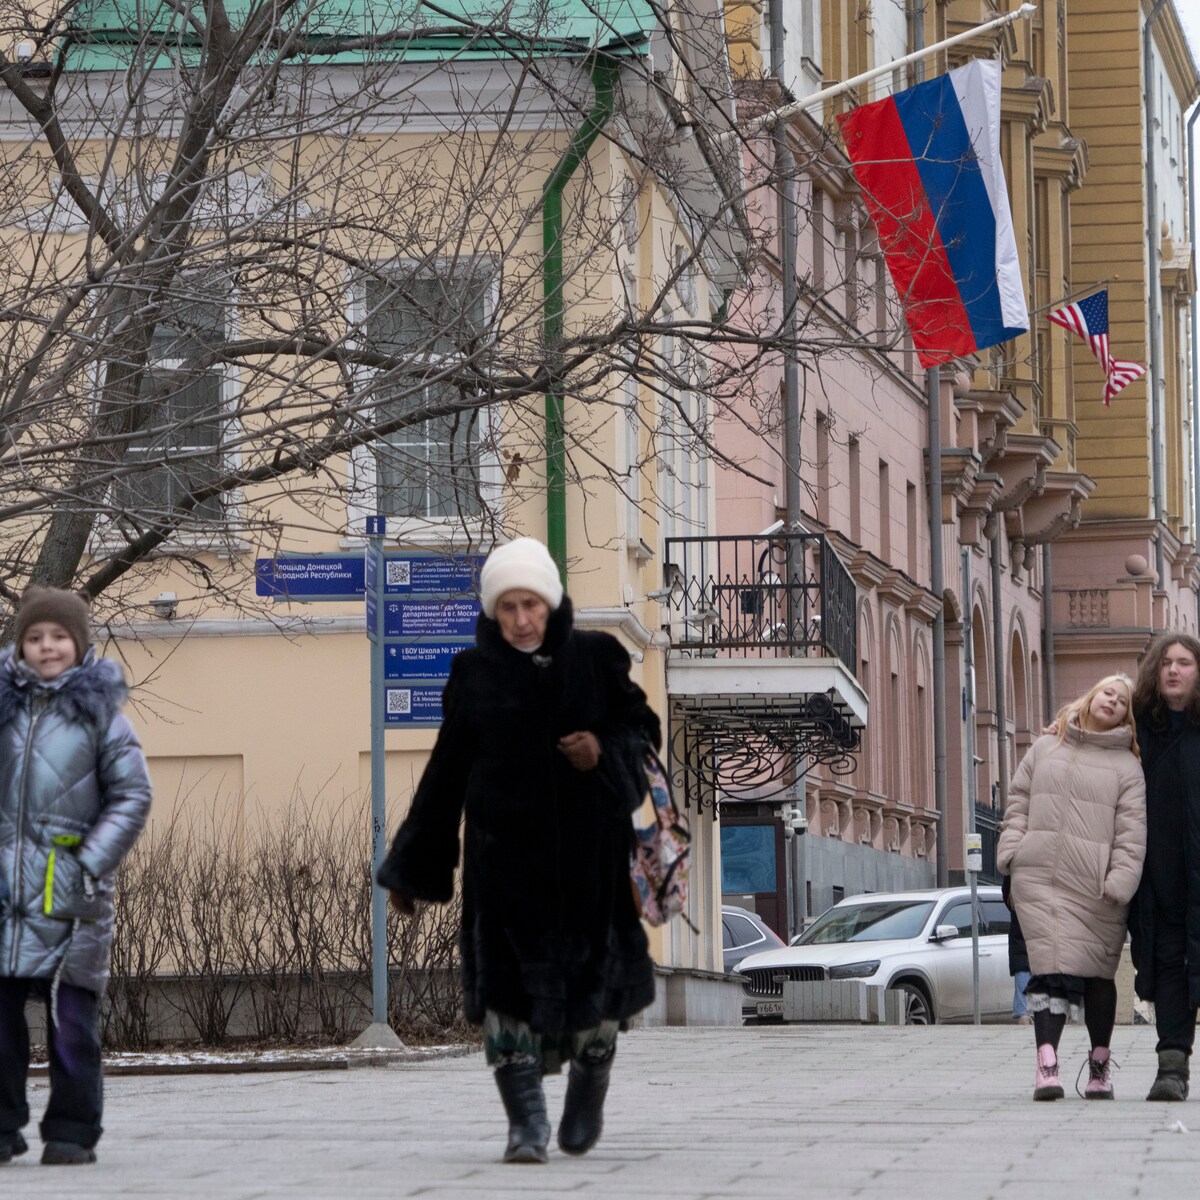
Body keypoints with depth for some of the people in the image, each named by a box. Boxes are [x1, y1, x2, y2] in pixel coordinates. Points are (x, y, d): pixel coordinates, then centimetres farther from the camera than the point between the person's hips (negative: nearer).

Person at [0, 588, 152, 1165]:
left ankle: (72, 1132, 4)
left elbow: (132, 797, 3)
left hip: (69, 890, -2)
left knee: (70, 1013, -3)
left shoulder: (99, 714, 3)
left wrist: (94, 862, -7)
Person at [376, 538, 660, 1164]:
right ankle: (526, 1122, -6)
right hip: (504, 849, 0)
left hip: (586, 848, 0)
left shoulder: (596, 658, 0)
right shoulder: (474, 673, 2)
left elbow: (643, 726, 9)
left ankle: (588, 1087, 31)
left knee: (591, 975, 4)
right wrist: (410, 869, 8)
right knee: (507, 981, -9)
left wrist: (604, 749, -15)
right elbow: (445, 770, 6)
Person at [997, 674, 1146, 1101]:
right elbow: (1018, 804, 17)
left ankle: (1100, 1062, 21)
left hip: (1094, 888, -1)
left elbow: (1131, 832, -1)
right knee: (1050, 966, -11)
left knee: (1097, 972, 7)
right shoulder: (1044, 750, 15)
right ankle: (1046, 1062, -18)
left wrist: (1120, 883, -13)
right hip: (1039, 878, 1)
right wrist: (1010, 851, 2)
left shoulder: (1127, 768, 7)